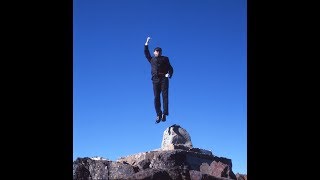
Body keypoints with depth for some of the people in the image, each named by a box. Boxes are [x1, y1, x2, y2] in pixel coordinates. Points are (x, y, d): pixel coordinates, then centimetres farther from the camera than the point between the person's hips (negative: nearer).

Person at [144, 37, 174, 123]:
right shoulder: (152, 59, 25)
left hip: (164, 78, -2)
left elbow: (170, 68, 12)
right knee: (156, 97, -6)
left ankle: (164, 114, -18)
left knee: (165, 96, -12)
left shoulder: (165, 58, 19)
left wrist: (169, 74, -8)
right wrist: (147, 43, 14)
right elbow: (146, 52, 19)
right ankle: (158, 114, -7)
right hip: (155, 79, 2)